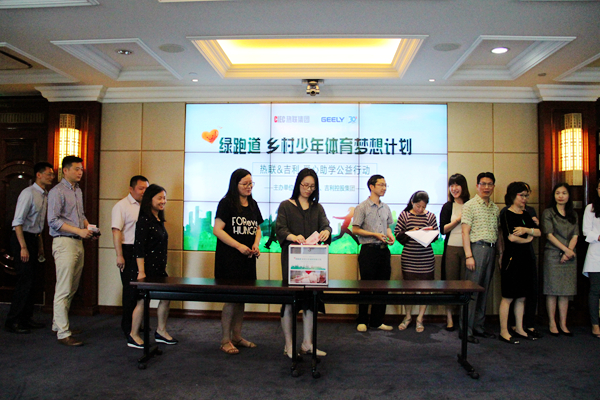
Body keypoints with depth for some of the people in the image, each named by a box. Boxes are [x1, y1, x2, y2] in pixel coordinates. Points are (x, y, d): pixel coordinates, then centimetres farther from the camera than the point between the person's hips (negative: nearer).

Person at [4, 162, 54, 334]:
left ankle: (26, 318, 21)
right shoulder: (29, 193, -14)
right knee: (25, 280, -7)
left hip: (33, 238, 8)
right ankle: (12, 321, 3)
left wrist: (40, 245, 18)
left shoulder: (45, 195, 12)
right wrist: (23, 247, -21)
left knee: (31, 279, 12)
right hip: (22, 238, -8)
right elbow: (17, 222, -18)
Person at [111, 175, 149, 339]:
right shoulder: (122, 206, -5)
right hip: (129, 251, -6)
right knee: (130, 289, -1)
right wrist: (119, 255, -18)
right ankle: (127, 326, 12)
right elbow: (116, 231, -12)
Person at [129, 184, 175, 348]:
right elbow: (139, 248, -17)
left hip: (159, 268, 9)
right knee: (143, 300, -1)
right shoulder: (144, 220, -13)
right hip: (148, 268, -9)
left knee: (166, 297, 10)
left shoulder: (159, 221, 13)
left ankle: (161, 332, 23)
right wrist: (141, 272, -20)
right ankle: (133, 336, 13)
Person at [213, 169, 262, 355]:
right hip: (229, 258, -6)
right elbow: (217, 230, -13)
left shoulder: (253, 205, 13)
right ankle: (225, 340, 10)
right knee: (231, 298, -3)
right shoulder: (226, 203, -8)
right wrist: (239, 246, -18)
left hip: (247, 258, 7)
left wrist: (256, 244, 1)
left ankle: (237, 336, 25)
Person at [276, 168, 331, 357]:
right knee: (289, 300, -2)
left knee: (311, 298, 7)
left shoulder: (317, 207, 16)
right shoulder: (286, 205, 5)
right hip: (292, 258, -4)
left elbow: (326, 226, 2)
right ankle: (289, 345, 10)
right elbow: (280, 230, -7)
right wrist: (293, 237, -28)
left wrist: (325, 232, -22)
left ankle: (307, 343, 18)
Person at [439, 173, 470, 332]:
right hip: (452, 248, 0)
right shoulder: (448, 207, 7)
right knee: (450, 282, 1)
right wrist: (458, 220, -11)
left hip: (467, 248, 0)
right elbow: (443, 229, -1)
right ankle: (449, 318, 10)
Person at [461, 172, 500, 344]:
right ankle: (466, 330, 0)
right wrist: (469, 255, -15)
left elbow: (497, 233, 19)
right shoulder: (470, 205, -3)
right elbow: (465, 232, -8)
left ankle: (479, 327, 19)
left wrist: (500, 253, 10)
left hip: (491, 250, 6)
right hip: (477, 247, -6)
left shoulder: (495, 208, 16)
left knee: (484, 291, 10)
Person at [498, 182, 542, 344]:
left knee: (521, 297, 12)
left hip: (525, 258, 8)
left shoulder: (526, 215, 15)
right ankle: (504, 332, 5)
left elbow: (539, 232, 10)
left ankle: (519, 329, 23)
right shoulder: (506, 215, -8)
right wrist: (527, 239, 1)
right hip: (512, 258, -8)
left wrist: (527, 229, -10)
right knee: (508, 297, -3)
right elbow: (511, 237, -16)